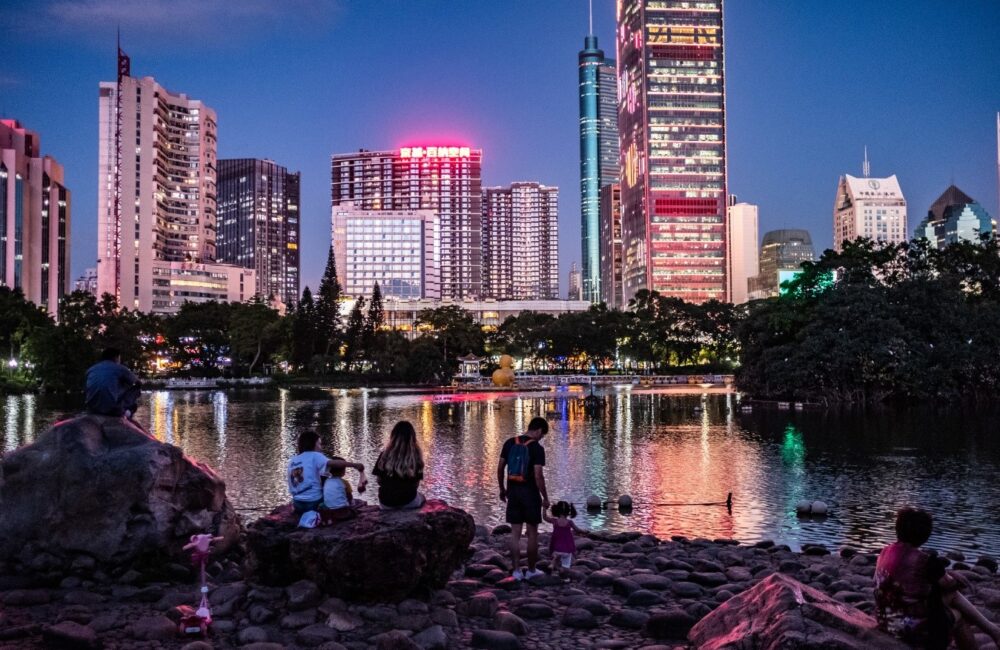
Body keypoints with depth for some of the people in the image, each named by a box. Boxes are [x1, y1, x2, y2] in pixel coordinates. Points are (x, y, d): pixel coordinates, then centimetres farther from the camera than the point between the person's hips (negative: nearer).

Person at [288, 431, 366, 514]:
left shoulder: (292, 461, 12)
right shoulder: (314, 456, -8)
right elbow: (331, 463, -27)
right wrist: (354, 465, -26)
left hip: (297, 504, 7)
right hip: (314, 503, -7)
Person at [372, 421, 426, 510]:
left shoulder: (384, 455, -9)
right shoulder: (415, 456, -12)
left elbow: (379, 481, 0)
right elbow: (416, 483, -4)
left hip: (386, 503, 1)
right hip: (408, 502, -1)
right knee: (421, 498, 33)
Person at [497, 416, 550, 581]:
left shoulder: (510, 443, 3)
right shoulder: (537, 448, -12)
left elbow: (500, 468, 7)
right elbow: (538, 476, -17)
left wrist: (502, 489, 19)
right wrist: (545, 497, -7)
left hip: (513, 491, 5)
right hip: (530, 492, -4)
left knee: (515, 533, 7)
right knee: (532, 533, 8)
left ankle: (517, 570, 8)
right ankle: (531, 570, 16)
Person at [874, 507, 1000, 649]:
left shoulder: (886, 552, 0)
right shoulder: (924, 561, -21)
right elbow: (950, 584, 0)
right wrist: (956, 580, 22)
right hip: (911, 626, -7)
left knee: (952, 595, 21)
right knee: (959, 616, 21)